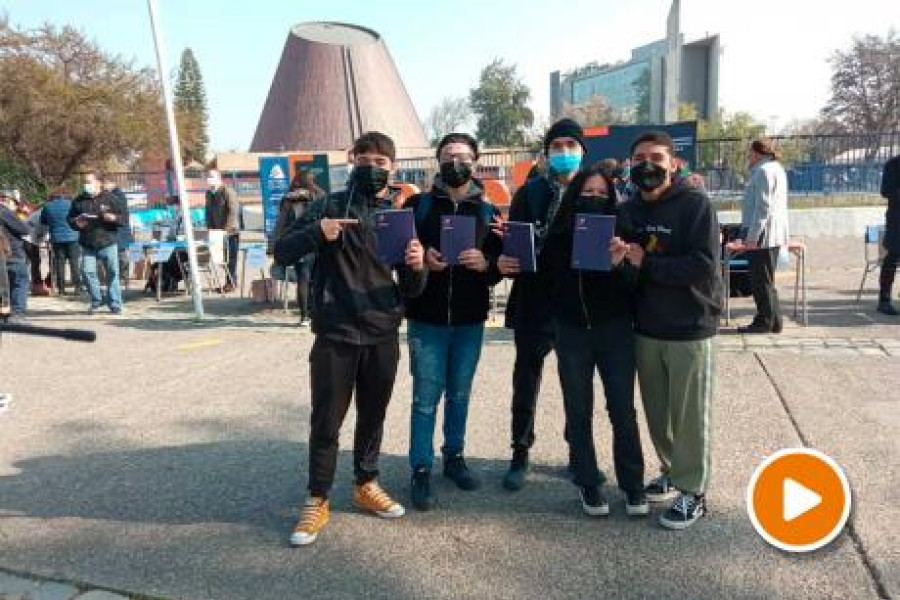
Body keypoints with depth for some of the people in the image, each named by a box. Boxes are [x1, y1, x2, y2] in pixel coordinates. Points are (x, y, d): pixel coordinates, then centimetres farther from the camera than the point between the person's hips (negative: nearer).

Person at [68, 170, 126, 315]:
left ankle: (115, 304, 9)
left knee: (112, 273, 0)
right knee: (88, 272, -4)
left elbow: (123, 218, 2)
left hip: (107, 243, -2)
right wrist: (76, 223, -2)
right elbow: (69, 218, 20)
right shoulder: (79, 200, 10)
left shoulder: (109, 198, 2)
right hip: (87, 245, 3)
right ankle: (96, 300, 15)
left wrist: (113, 218, -19)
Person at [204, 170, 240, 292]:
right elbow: (208, 212, 17)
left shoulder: (228, 192, -8)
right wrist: (210, 229, 6)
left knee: (231, 258, -3)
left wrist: (226, 229, -19)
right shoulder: (209, 194, 13)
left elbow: (233, 212, -15)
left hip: (231, 231, -6)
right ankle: (228, 281, 10)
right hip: (217, 232, 6)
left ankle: (232, 283, 3)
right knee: (222, 258, 4)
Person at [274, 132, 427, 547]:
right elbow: (282, 253, -5)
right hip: (335, 335, -2)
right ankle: (317, 501, 21)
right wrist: (317, 232, -24)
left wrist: (418, 267, -18)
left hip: (383, 336, 3)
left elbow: (411, 290, 5)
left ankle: (366, 485, 35)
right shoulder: (330, 206, 0)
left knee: (373, 415, 16)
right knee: (326, 422, 4)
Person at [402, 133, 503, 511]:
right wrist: (421, 259, -17)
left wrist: (486, 264, -16)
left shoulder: (488, 211, 8)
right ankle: (421, 470, 11)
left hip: (470, 320, 2)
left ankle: (454, 456, 30)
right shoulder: (417, 205, 2)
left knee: (460, 395, 13)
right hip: (426, 318, -2)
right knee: (426, 398, 0)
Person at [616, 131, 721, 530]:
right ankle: (672, 471, 34)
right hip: (645, 328, 5)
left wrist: (646, 263, -20)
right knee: (656, 410, 15)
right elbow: (622, 266, 13)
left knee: (689, 414, 4)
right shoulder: (628, 210, 6)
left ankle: (693, 491, 19)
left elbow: (705, 266, -20)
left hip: (689, 329, -5)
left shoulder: (695, 204, -11)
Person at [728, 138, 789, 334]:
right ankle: (772, 322, 20)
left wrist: (752, 237, -21)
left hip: (763, 234, -11)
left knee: (761, 280, -4)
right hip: (774, 234, 11)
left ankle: (765, 322, 2)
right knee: (765, 279, 15)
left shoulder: (764, 171, -13)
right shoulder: (776, 168, 19)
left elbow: (763, 207, -20)